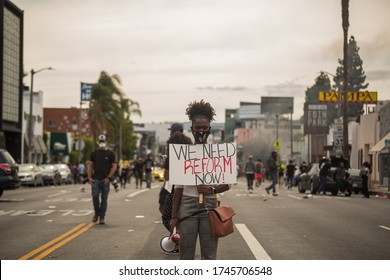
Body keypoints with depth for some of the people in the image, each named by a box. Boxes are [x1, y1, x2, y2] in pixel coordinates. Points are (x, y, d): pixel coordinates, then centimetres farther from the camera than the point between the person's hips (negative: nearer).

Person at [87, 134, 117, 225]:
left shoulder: (110, 153, 3)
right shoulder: (94, 153, 8)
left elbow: (114, 166, 0)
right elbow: (90, 165, 11)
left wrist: (108, 178, -10)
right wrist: (89, 177, -1)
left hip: (105, 180, -1)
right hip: (96, 179, 1)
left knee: (104, 199, 2)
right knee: (95, 196, -10)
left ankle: (102, 217, 9)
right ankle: (96, 213, 11)